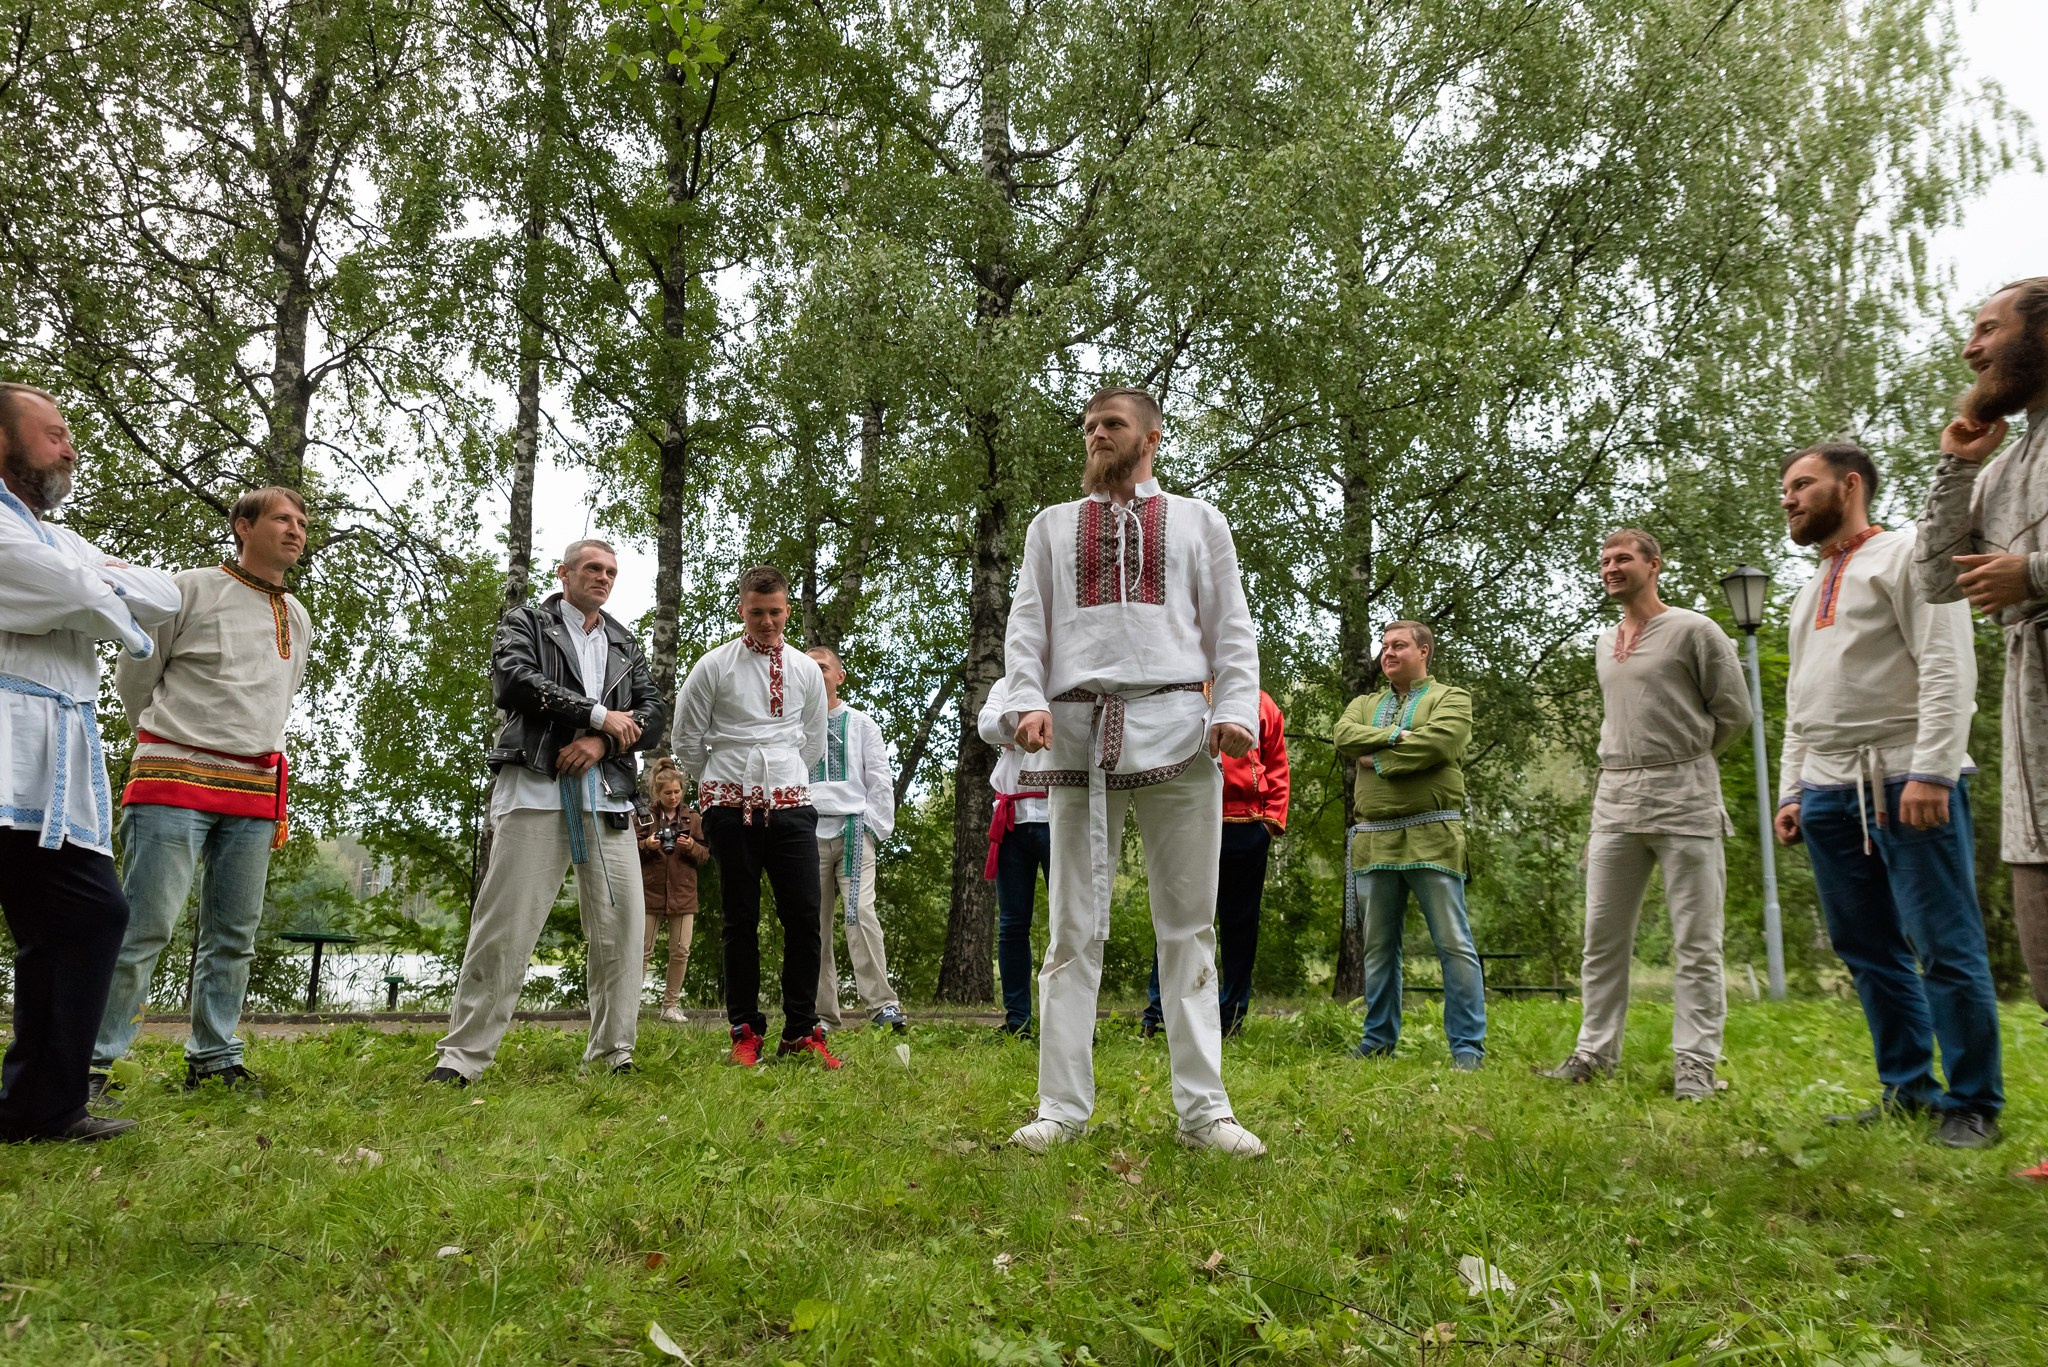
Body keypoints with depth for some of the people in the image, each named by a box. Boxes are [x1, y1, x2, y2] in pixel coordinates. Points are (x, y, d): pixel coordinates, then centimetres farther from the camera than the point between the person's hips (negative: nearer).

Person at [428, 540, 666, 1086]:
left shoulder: (626, 645, 22)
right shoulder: (525, 624, 11)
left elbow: (654, 715, 11)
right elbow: (513, 682, -8)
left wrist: (602, 742, -8)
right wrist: (598, 714, -8)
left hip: (607, 797, 4)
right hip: (535, 790, -4)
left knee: (621, 927, 0)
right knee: (503, 926, -6)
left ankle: (611, 1054, 10)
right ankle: (461, 1056, 1)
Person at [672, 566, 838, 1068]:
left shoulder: (806, 670, 10)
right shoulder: (714, 666, 1)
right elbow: (687, 740, 8)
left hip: (790, 804, 2)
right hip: (730, 806, -2)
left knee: (805, 917, -4)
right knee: (741, 920, 2)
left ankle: (800, 1033, 4)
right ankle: (745, 1032, 11)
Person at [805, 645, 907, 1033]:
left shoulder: (861, 723, 12)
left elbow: (880, 780, 8)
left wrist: (875, 827, -2)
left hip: (853, 829, -2)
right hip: (808, 834, 2)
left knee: (861, 913, -16)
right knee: (814, 924, 1)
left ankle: (882, 1005, -16)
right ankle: (822, 1014, 6)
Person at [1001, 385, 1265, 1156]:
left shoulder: (1198, 521, 17)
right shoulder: (1053, 525, 20)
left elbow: (1231, 628, 10)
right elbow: (1027, 626, 11)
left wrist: (1236, 710, -6)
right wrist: (1027, 703, -7)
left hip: (1176, 729, -1)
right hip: (1078, 729, 1)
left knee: (1188, 926, 2)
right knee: (1073, 927, 1)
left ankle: (1203, 1109, 7)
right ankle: (1063, 1107, 6)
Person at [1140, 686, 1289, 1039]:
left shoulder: (1262, 704, 11)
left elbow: (1277, 767, 10)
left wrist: (1273, 820, 1)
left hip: (1247, 828, 2)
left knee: (1240, 922, 8)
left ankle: (1231, 1018, 17)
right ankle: (1156, 1013, 4)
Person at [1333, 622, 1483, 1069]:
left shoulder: (1451, 698, 6)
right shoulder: (1364, 705, 21)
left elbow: (1439, 742, -14)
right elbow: (1343, 736, 0)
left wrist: (1376, 759, -7)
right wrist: (1394, 737, -12)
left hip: (1432, 837, -5)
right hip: (1374, 840, 5)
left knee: (1454, 944, -4)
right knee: (1378, 946, 11)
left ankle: (1468, 1046, 1)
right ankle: (1379, 1040, 20)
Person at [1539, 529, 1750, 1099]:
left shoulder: (1693, 630, -1)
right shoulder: (1604, 645, 18)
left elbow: (1734, 711, 1)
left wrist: (1683, 759, 6)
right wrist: (1622, 767, 16)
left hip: (1683, 797, -6)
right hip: (1614, 799, 6)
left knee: (1696, 942, -2)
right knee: (1602, 937, 6)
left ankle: (1695, 1065, 2)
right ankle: (1595, 1052, 14)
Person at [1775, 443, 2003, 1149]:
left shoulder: (1905, 556, 1)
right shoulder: (1810, 592, 24)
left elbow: (1947, 668, -10)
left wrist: (1930, 771, -19)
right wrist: (1791, 791, 16)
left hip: (1904, 780, -7)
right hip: (1827, 792, 8)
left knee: (1945, 948, -5)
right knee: (1868, 951, 8)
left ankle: (1972, 1104, 4)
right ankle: (1908, 1089, 16)